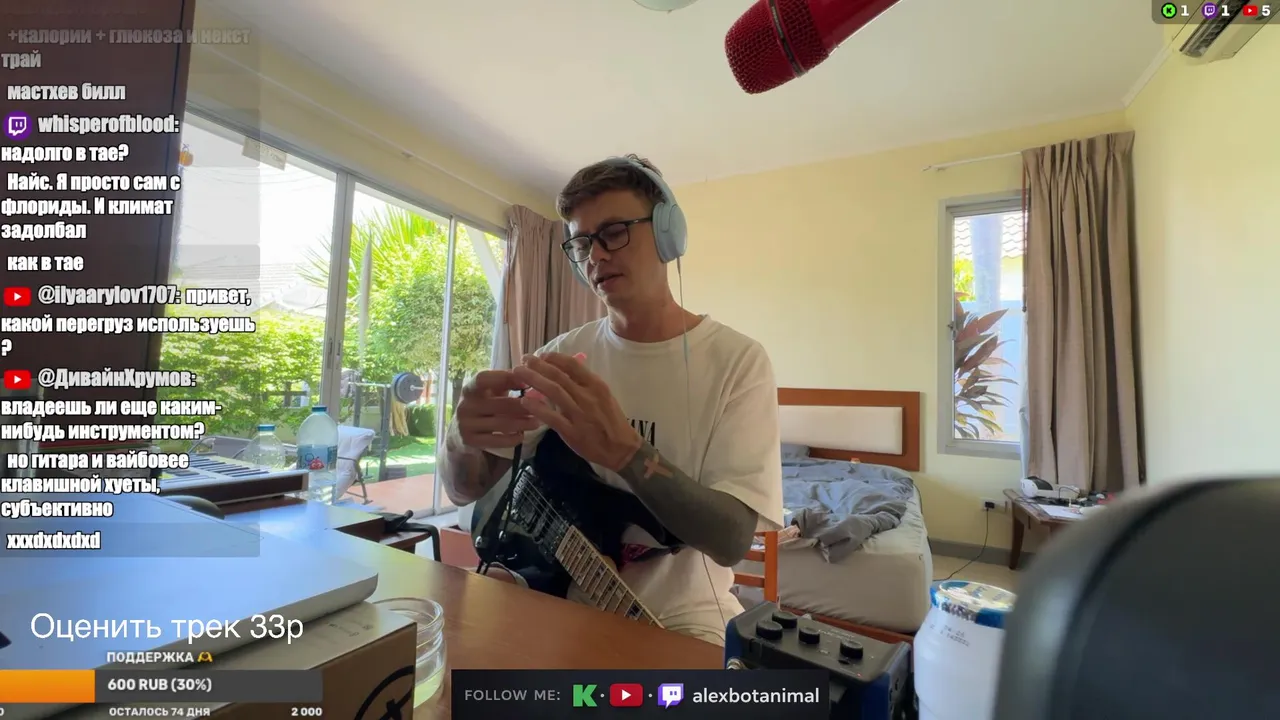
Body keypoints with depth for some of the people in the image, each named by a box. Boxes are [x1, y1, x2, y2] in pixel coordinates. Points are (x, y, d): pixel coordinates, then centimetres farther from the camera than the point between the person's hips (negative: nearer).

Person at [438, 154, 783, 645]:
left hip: (678, 620, -3)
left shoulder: (736, 360, -13)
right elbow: (463, 490, -2)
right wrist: (463, 440, -25)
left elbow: (732, 540, -20)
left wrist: (621, 450, -35)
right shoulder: (564, 355, -3)